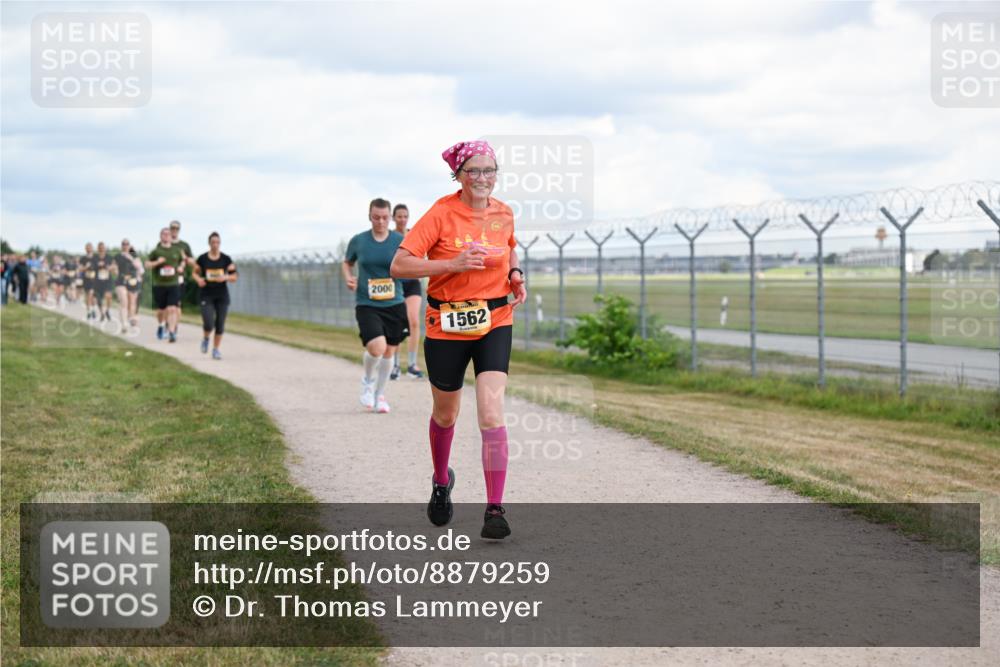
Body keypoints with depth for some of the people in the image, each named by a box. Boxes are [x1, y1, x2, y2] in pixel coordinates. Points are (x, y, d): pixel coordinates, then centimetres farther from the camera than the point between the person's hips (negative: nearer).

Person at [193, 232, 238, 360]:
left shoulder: (226, 259, -1)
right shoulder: (202, 258, -2)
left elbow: (234, 276, 1)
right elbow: (195, 273, 9)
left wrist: (225, 277, -19)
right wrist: (199, 279, -12)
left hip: (222, 296, 1)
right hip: (206, 295, -1)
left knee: (220, 324, 2)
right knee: (208, 324, -13)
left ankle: (216, 349, 17)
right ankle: (206, 339, 21)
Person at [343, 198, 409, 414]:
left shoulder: (399, 240, 0)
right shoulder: (358, 241, 2)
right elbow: (347, 262, 18)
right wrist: (348, 278, -2)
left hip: (394, 304, 2)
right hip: (366, 305, -2)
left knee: (389, 351, 8)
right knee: (377, 347, -20)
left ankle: (379, 394, 29)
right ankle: (368, 380, 12)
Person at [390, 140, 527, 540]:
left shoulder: (504, 214, 2)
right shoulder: (442, 214, -12)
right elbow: (399, 266, -18)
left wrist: (515, 275, 4)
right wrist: (453, 264, -26)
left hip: (494, 324, 2)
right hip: (447, 326, -1)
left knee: (491, 414, -14)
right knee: (446, 413, 17)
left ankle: (495, 511, -14)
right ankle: (441, 481, 46)